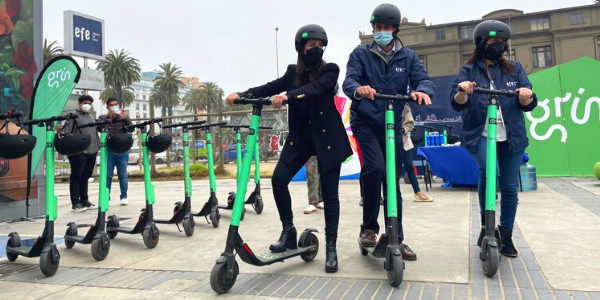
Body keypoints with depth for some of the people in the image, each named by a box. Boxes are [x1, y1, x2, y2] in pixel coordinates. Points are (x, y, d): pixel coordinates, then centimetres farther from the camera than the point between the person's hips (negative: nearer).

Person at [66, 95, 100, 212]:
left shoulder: (91, 117, 20)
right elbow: (68, 132, -9)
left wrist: (98, 146, 12)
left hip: (91, 151, 7)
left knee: (85, 177, 12)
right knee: (76, 177, -2)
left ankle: (84, 201, 19)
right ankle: (76, 203, 1)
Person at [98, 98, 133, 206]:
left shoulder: (124, 117, 13)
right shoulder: (103, 117, 13)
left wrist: (125, 118, -18)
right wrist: (108, 116, -17)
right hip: (108, 149, 0)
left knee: (122, 175, 4)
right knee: (107, 175, 2)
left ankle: (124, 196, 10)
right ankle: (106, 197, 9)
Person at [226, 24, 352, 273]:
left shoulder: (330, 70, -5)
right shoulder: (293, 72, 8)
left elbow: (315, 88, -24)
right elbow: (271, 87, -3)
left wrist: (287, 96, -41)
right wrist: (242, 95, -19)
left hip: (327, 137, -3)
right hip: (299, 137, 3)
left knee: (329, 192, -2)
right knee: (279, 179, -13)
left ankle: (331, 248, 9)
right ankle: (288, 230, 7)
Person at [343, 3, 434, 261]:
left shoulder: (408, 56, 7)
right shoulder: (360, 54, 1)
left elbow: (423, 78, -7)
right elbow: (349, 80, -15)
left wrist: (422, 91, -32)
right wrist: (358, 89, -40)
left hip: (393, 125, 3)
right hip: (365, 121, -3)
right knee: (375, 168, -25)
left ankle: (396, 238, 18)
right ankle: (369, 227, -6)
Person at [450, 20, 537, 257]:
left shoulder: (514, 69, 8)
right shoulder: (468, 71, 3)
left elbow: (528, 105, 3)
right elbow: (457, 104, -8)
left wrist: (526, 96, -20)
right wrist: (463, 91, -30)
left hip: (511, 137, 3)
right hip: (479, 135, -3)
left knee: (510, 186, 6)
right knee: (487, 170, -30)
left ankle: (506, 235, 24)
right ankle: (486, 219, -8)